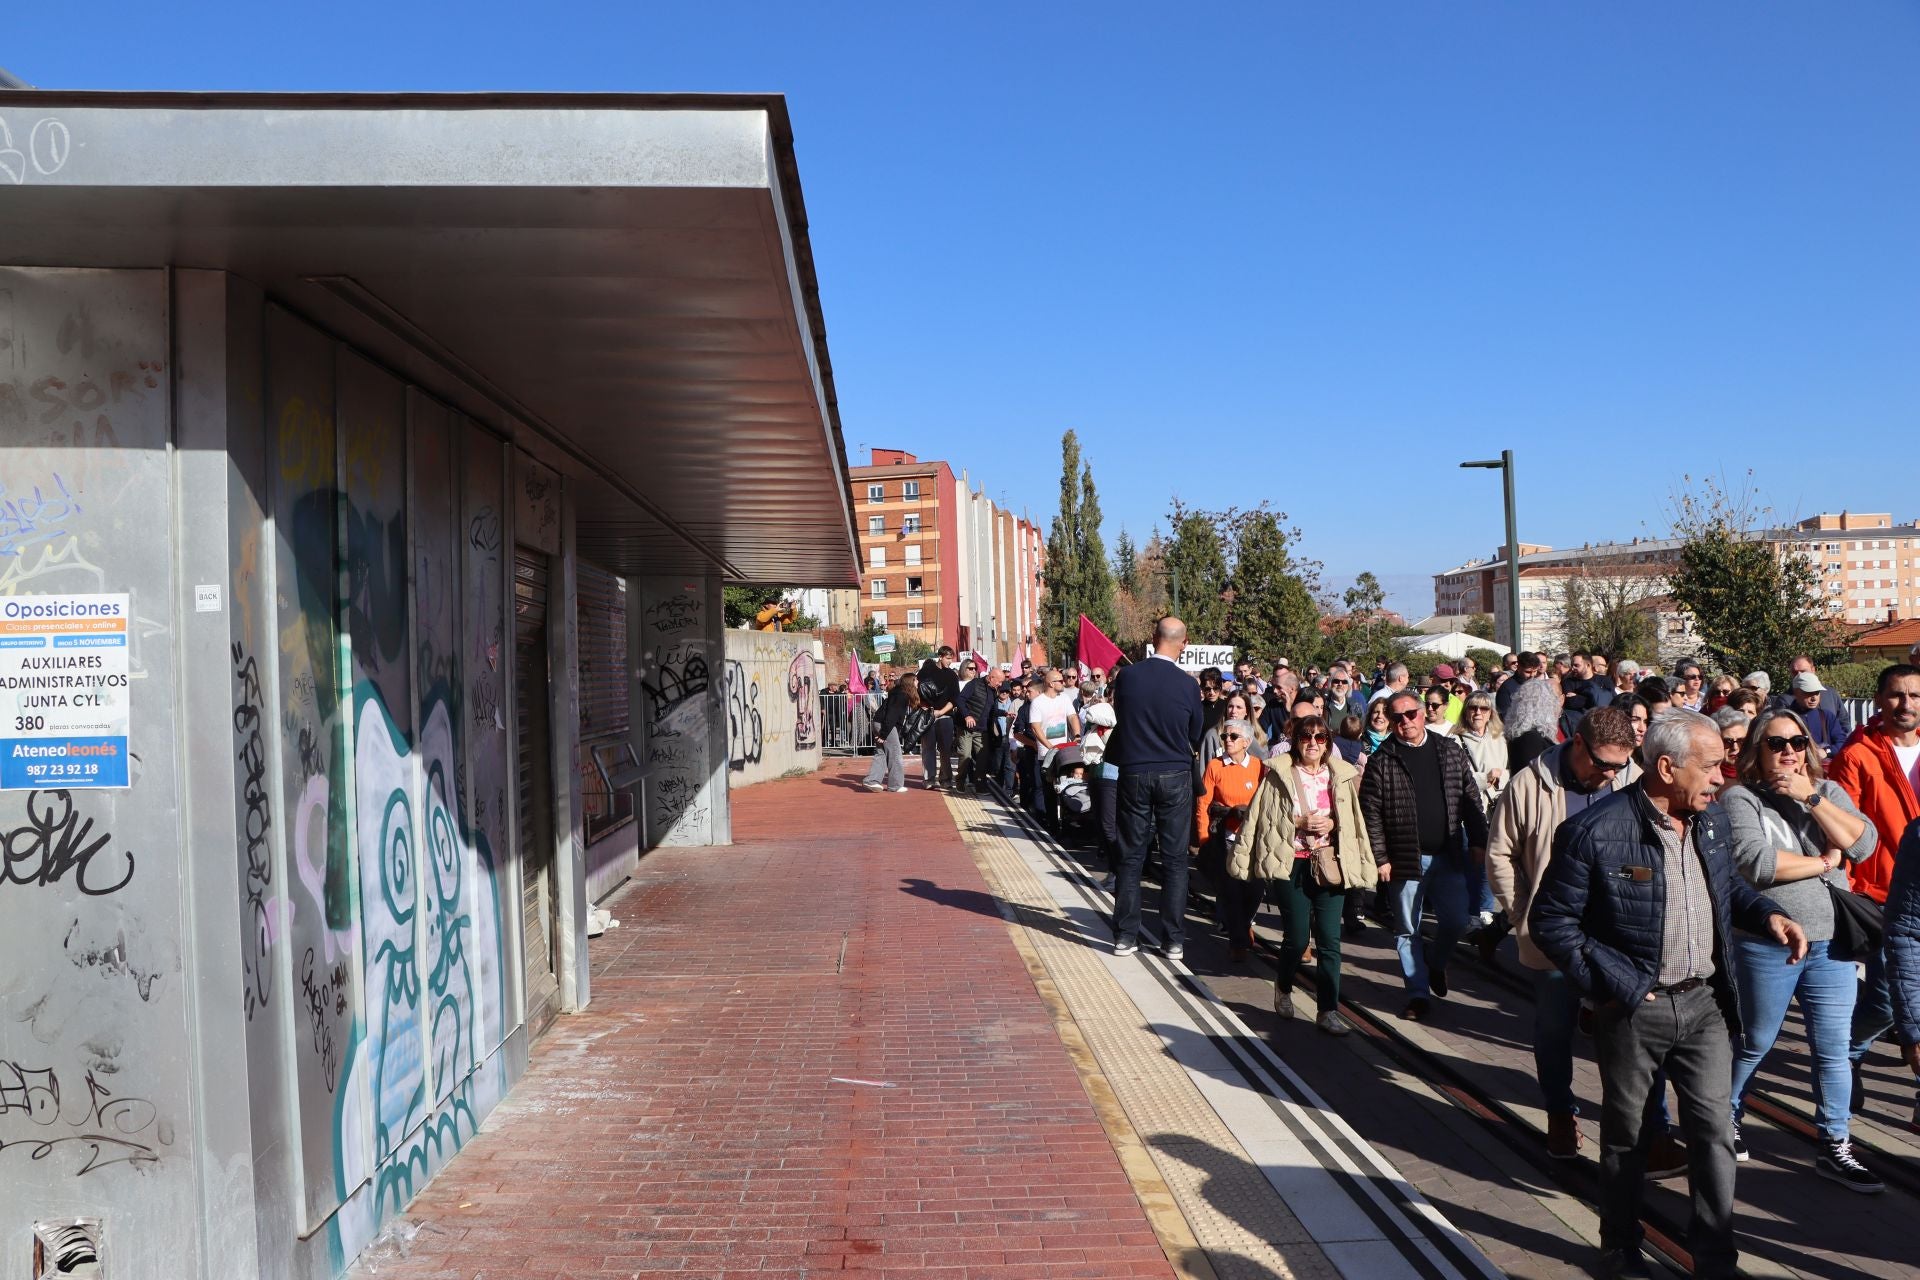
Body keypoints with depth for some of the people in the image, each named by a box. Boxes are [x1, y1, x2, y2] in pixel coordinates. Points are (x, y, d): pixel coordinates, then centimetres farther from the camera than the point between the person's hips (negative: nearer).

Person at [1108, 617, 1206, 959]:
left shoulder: (1126, 676, -7)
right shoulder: (1188, 684, -10)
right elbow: (1195, 735, 2)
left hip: (1133, 774, 1)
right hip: (1175, 777, -1)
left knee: (1131, 857, 8)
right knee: (1175, 860, 7)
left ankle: (1125, 937, 11)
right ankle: (1174, 940, 10)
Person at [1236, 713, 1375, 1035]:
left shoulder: (1341, 775, 7)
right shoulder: (1280, 774, 0)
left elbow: (1353, 822, 13)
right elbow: (1265, 819, -1)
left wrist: (1332, 824, -6)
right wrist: (1298, 823, -13)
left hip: (1330, 865, 2)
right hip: (1291, 864, -2)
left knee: (1329, 940, -3)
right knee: (1296, 937, 2)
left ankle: (1328, 1010, 5)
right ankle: (1283, 987, 31)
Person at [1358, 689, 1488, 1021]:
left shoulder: (1450, 751, 5)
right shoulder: (1382, 760, -5)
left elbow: (1471, 800, 8)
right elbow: (1371, 813, -6)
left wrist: (1478, 841, 2)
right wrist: (1380, 858, -10)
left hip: (1447, 857, 2)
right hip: (1405, 859, -2)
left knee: (1456, 923, 7)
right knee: (1408, 931, 6)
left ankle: (1435, 962, 36)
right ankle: (1418, 992, 18)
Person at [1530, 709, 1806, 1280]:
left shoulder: (1712, 820, 1)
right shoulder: (1595, 832, -20)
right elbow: (1550, 921, -15)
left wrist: (1767, 913, 0)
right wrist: (1614, 984, -18)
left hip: (1705, 1003, 5)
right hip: (1633, 1010, -5)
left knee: (1714, 1131, 9)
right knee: (1625, 1135, 13)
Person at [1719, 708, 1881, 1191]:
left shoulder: (1827, 791, 7)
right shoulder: (1740, 797, -9)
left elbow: (1863, 844, -8)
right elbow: (1755, 863, -22)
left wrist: (1811, 797, -15)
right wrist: (1824, 862, -11)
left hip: (1831, 943, 4)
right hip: (1766, 946, -4)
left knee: (1833, 1050, 9)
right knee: (1755, 1045, 12)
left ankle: (1835, 1147, 23)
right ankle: (1726, 1119, 33)